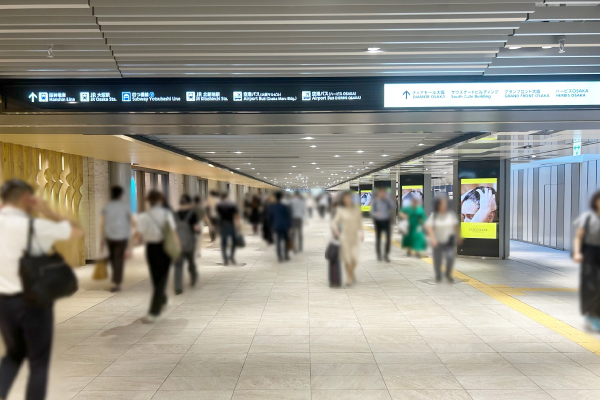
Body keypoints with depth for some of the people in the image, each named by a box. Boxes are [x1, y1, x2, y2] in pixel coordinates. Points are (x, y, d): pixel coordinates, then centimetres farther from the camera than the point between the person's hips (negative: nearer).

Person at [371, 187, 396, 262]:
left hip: (387, 221, 1)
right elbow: (372, 211, -2)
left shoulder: (388, 200, 0)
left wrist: (388, 198, -20)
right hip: (378, 222, 0)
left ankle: (386, 255, 4)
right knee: (378, 239, 6)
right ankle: (379, 255, 23)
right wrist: (375, 214, -25)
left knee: (388, 238, -10)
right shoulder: (375, 201, -2)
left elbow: (394, 207, -15)